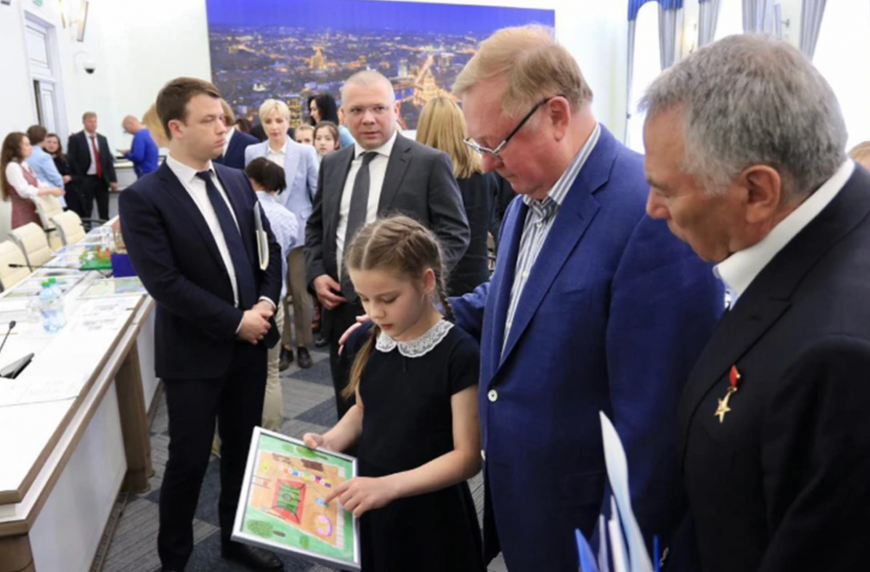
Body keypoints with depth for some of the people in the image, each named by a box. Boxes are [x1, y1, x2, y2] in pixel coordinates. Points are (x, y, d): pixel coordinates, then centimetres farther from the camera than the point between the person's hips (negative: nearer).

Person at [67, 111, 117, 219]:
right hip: (85, 180, -4)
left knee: (104, 212, 9)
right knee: (85, 213, 0)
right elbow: (72, 160, -5)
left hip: (102, 179, 4)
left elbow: (109, 160, 12)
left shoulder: (102, 139, 13)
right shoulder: (75, 139, -2)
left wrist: (113, 179, 4)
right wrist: (78, 179, -11)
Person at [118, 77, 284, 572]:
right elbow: (164, 282, -18)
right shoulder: (143, 197, -12)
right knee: (189, 460, 7)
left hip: (250, 342, 5)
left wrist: (266, 301, -8)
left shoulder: (237, 182, 6)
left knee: (242, 450, 17)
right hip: (194, 352, -5)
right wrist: (234, 322, -17)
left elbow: (268, 247, 9)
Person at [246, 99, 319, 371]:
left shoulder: (305, 152, -3)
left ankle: (303, 345, 21)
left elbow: (318, 191, -1)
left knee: (300, 293, 5)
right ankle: (284, 345, 21)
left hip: (297, 231, -2)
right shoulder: (252, 152, 3)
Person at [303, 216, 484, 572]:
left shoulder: (459, 355, -21)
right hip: (370, 508, 5)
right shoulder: (371, 341, -3)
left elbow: (467, 457, -18)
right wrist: (330, 441, -6)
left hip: (431, 517, -5)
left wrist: (389, 485, -26)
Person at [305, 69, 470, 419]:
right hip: (342, 310, 5)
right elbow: (316, 226, 19)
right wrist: (316, 274, 2)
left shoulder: (430, 162, -7)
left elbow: (454, 233, -8)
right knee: (349, 413, 16)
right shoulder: (332, 164, 11)